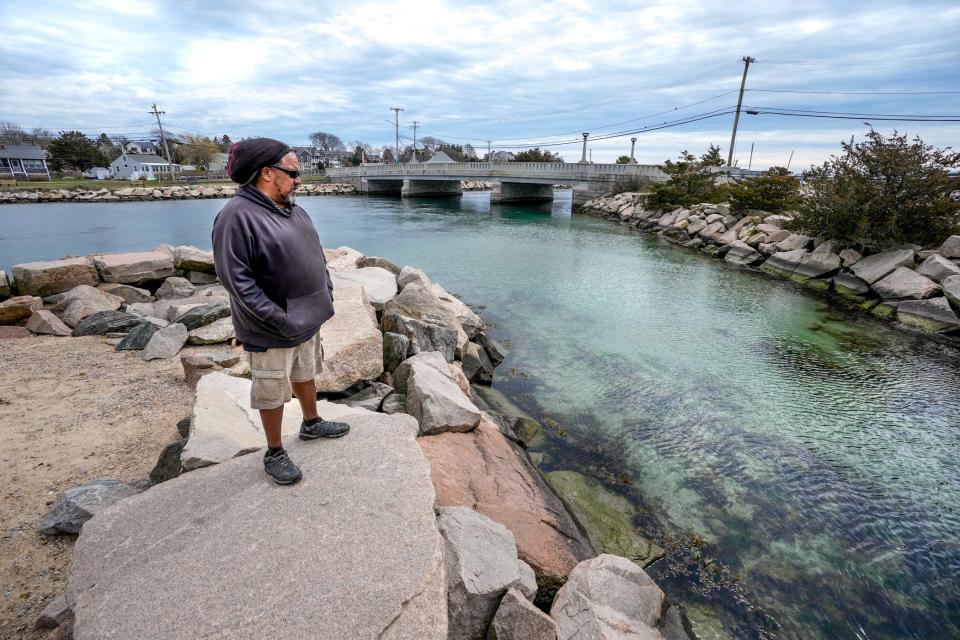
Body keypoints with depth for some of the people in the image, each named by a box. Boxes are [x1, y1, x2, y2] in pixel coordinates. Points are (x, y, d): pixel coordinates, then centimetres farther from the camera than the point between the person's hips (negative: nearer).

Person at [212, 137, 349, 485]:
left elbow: (315, 253, 16)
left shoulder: (292, 209, 6)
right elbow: (236, 279, -24)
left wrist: (326, 290, 7)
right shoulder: (237, 216, -21)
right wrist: (280, 320, -25)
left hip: (308, 319, 8)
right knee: (274, 391, 8)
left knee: (305, 374, 24)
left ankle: (312, 424, 45)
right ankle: (274, 453, 27)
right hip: (271, 330, -8)